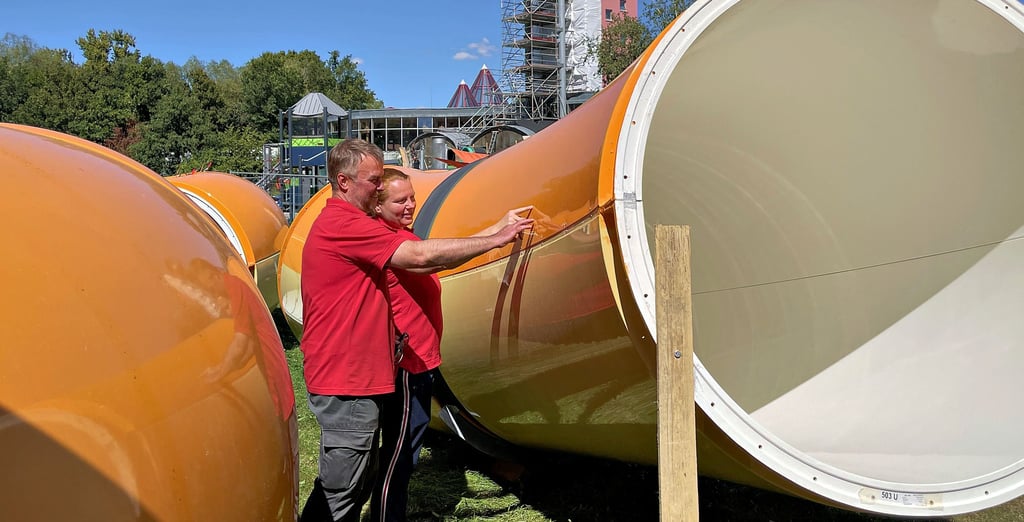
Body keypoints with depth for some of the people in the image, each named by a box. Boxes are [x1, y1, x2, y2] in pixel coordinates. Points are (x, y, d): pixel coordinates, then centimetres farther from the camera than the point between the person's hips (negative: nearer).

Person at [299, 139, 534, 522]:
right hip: (346, 384, -11)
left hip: (351, 378, 11)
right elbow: (421, 256, -23)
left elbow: (411, 264, 16)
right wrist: (496, 240, -15)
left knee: (355, 486, 19)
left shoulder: (343, 223, 18)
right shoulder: (343, 224, -17)